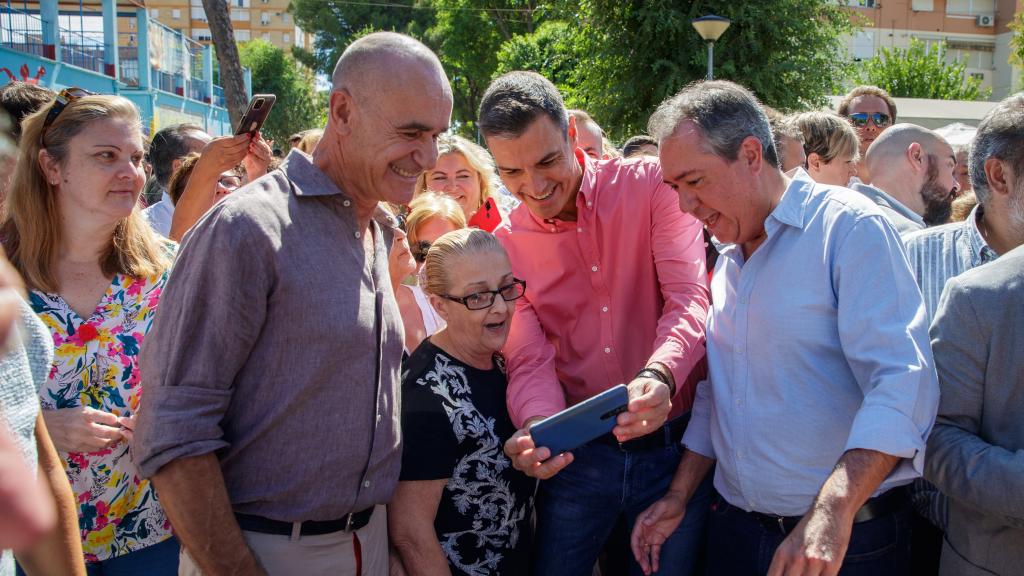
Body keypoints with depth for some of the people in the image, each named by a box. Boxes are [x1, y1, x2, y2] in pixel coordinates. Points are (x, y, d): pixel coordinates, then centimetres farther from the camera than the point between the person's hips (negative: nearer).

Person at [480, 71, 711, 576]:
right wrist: (537, 429, -26)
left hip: (671, 443, -1)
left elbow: (690, 297, -16)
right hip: (576, 455, 2)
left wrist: (660, 375, -35)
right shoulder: (505, 246, 1)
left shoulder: (650, 186, -6)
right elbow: (529, 361, -5)